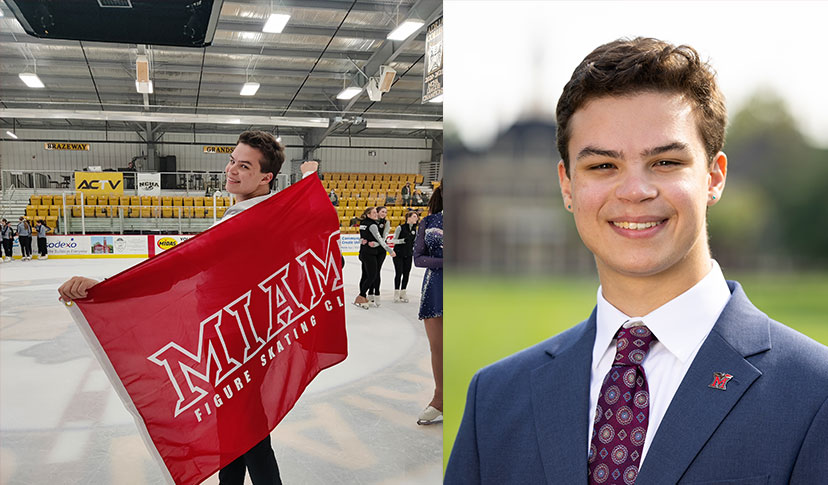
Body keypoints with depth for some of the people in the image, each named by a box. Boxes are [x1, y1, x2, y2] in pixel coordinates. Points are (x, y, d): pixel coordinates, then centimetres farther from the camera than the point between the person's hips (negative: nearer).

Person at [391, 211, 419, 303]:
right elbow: (394, 240, -9)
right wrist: (403, 240, -25)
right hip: (398, 254, -5)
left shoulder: (415, 229, 6)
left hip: (408, 255, 5)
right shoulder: (400, 228, -10)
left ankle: (403, 293, 17)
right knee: (399, 273, -4)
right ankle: (396, 293, 6)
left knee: (406, 274, 5)